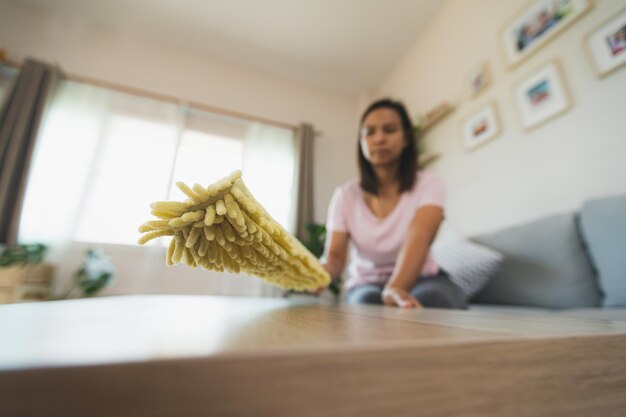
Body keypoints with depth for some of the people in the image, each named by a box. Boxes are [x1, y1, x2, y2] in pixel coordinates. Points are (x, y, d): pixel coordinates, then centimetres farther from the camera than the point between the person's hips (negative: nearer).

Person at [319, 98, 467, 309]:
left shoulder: (428, 182, -10)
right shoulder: (345, 195, -7)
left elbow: (419, 236, -30)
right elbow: (335, 255, -15)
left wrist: (396, 288, -49)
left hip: (421, 279, 0)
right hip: (366, 284, 1)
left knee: (433, 299, -33)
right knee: (367, 301, -33)